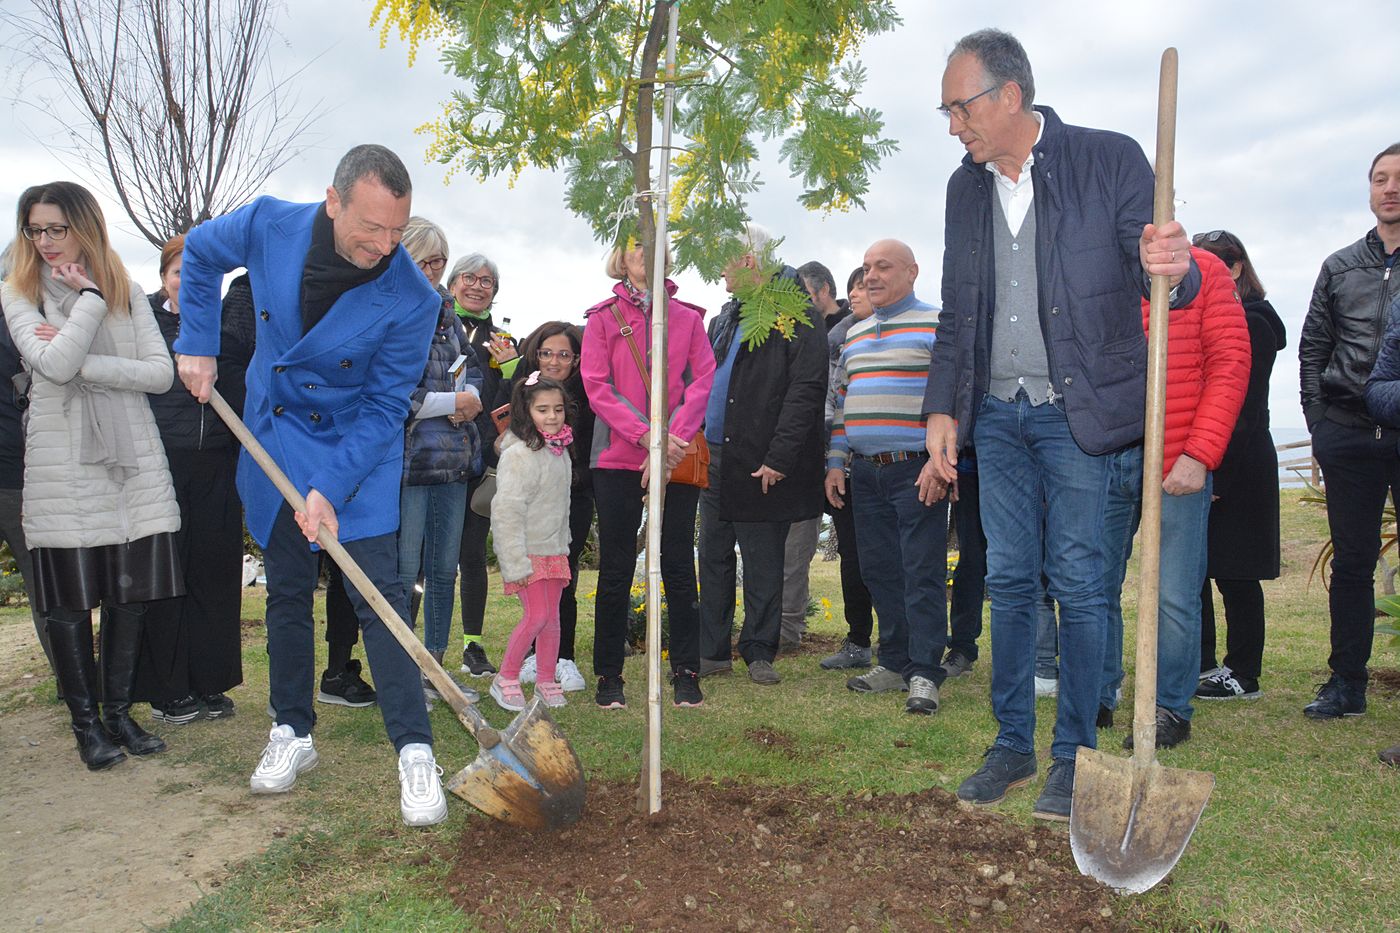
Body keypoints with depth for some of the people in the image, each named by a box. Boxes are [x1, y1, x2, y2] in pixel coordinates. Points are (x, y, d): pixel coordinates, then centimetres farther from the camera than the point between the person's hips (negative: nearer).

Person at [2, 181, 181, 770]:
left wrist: (84, 364, -11)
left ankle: (118, 711, 20)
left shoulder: (128, 293, 10)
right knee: (70, 600, 1)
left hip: (133, 458, 2)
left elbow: (161, 372, -2)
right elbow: (54, 365, -15)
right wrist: (89, 297, -9)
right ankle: (85, 722, 16)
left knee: (132, 594, 5)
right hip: (62, 464, -2)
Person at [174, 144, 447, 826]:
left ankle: (414, 751, -4)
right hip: (274, 441, 4)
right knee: (286, 594, 12)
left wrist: (329, 488, -24)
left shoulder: (412, 300, -24)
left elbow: (384, 407, -18)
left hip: (357, 450, -3)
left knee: (378, 594, -10)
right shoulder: (269, 225, -15)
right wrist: (197, 344, 2)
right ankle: (292, 733, 26)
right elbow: (199, 253, 8)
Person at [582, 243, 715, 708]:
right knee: (616, 569, 3)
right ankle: (609, 677, 12)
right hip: (618, 459, -1)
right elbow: (597, 386, -3)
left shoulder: (688, 317, 11)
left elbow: (703, 379, 0)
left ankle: (686, 673, 12)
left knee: (678, 564, 3)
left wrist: (674, 436, -15)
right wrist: (646, 436, -15)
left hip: (677, 458, 1)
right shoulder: (602, 318, 7)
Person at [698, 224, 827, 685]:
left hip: (761, 462, -8)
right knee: (713, 558, 12)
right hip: (715, 457, 8)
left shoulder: (796, 315, -8)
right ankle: (712, 651, 22)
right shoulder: (727, 316, 18)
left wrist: (779, 457, -20)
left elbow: (807, 389, -16)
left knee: (762, 565, 3)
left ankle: (759, 653, 16)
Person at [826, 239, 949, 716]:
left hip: (917, 470, -7)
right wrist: (835, 461, 14)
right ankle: (895, 662, 21)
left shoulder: (936, 324, -2)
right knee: (880, 572, 10)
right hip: (865, 473, 7)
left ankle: (924, 673, 1)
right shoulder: (854, 335, 19)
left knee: (922, 574, -5)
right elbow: (841, 402, 22)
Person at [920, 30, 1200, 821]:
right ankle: (1013, 743, 21)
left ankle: (1074, 755, 13)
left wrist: (1173, 268, -32)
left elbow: (1153, 273, -7)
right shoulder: (966, 188, 9)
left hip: (1078, 409, -4)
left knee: (1077, 581, 0)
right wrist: (943, 407, 5)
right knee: (1010, 580, 8)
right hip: (997, 413, 5)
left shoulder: (1110, 159, -5)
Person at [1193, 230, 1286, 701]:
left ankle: (1243, 675, 11)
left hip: (1236, 470, -8)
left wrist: (1220, 476, -18)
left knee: (1233, 573, 0)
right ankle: (1201, 664, 21)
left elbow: (1244, 409, -15)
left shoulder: (1252, 325, -9)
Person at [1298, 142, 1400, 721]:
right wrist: (1318, 423, 6)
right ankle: (1347, 683, 16)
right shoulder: (1341, 267, 14)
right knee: (1351, 563, 7)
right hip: (1349, 435, 3)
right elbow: (1313, 348, 15)